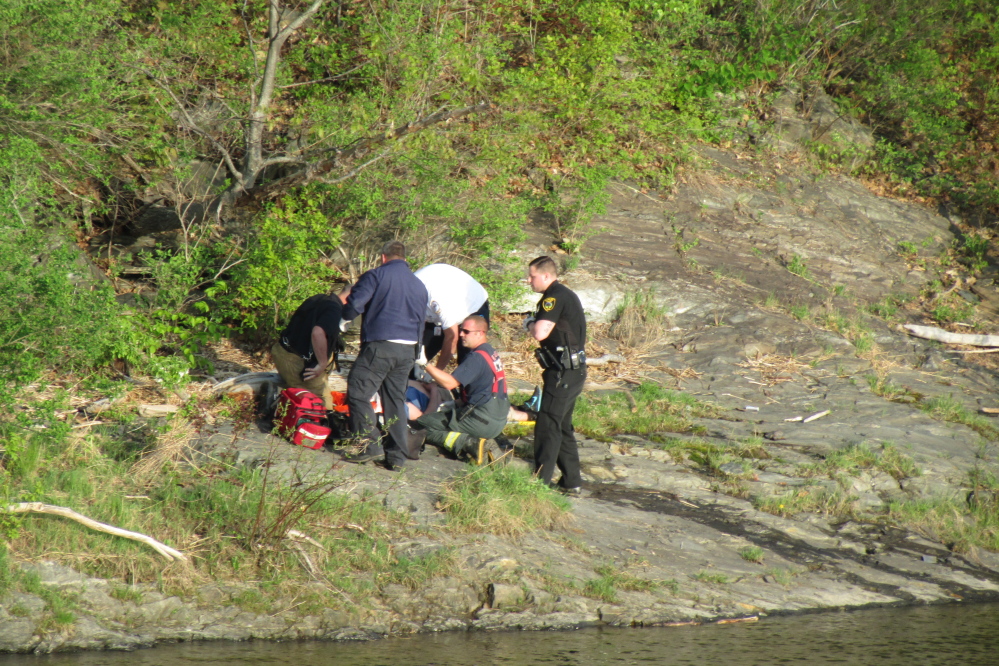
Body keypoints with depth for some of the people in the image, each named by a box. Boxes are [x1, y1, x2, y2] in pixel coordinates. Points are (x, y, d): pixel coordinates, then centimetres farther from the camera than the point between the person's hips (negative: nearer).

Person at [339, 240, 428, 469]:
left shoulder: (376, 276, -1)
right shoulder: (419, 285, 20)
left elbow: (354, 304, -10)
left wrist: (342, 323, 9)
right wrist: (417, 353, 35)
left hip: (380, 346, -6)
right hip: (408, 350, 6)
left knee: (358, 393, -1)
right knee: (395, 399, 11)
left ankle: (371, 444, -10)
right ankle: (397, 456, 9)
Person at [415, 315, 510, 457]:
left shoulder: (477, 357, -16)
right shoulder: (491, 352, 15)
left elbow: (450, 383, -23)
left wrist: (426, 365, -21)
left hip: (483, 422, -10)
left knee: (421, 423, -10)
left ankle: (463, 443, -21)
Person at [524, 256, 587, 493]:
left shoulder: (555, 296, -15)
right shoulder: (566, 295, 17)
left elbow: (540, 333, -25)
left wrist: (529, 324, -5)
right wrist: (535, 324, 6)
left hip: (563, 372, -10)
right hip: (573, 369, 10)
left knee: (547, 426, -9)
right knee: (563, 427, 16)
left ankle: (540, 481, -10)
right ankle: (572, 481, 20)